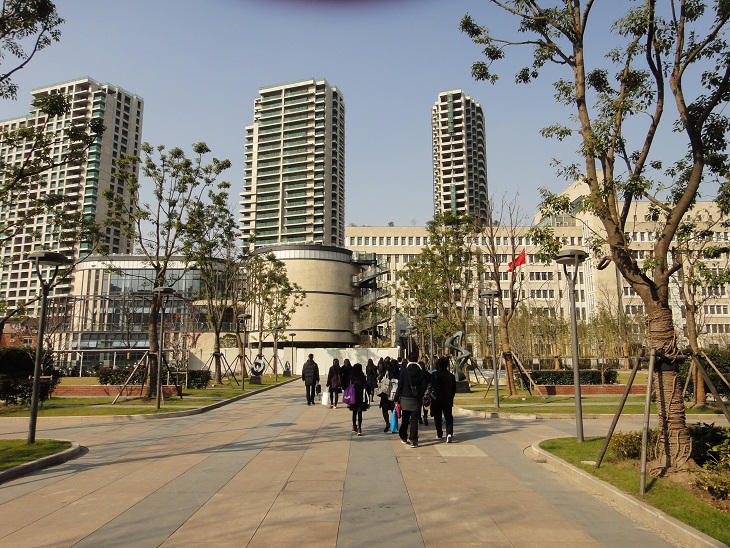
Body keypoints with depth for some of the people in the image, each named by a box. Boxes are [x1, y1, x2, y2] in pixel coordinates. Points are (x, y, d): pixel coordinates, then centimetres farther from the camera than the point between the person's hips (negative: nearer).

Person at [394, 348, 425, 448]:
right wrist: (421, 396, 9)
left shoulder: (404, 370, -7)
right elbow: (423, 386, -1)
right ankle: (413, 440, -2)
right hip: (416, 399, 0)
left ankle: (404, 437, 25)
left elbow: (400, 385, -5)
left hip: (405, 398, 0)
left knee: (405, 419, 14)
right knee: (414, 420, 3)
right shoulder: (421, 371, -4)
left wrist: (397, 398, 1)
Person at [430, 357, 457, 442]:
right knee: (448, 417, 0)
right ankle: (449, 433, -19)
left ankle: (439, 434, 21)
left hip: (436, 400, -2)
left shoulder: (434, 374, -10)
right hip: (448, 400, 2)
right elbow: (454, 389, 7)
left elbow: (432, 387, -10)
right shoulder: (451, 375, 1)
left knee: (437, 417, 13)